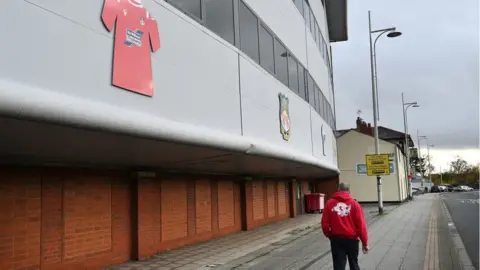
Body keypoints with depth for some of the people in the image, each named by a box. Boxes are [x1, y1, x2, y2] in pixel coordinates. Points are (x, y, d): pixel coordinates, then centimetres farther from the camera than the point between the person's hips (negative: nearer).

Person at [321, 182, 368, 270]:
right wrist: (365, 242, 1)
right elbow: (361, 225, -7)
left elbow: (325, 223, -2)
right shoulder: (354, 204, -5)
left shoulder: (329, 203, -2)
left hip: (336, 239, 0)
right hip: (352, 239, 0)